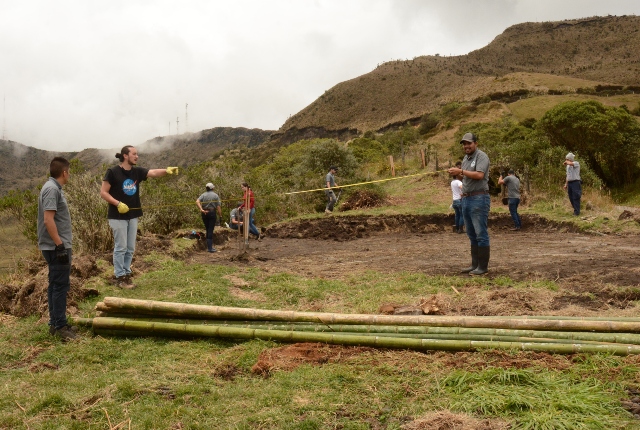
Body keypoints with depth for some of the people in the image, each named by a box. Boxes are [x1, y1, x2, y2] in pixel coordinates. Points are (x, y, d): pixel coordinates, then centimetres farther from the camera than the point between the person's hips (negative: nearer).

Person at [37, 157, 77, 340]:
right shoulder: (52, 189, -17)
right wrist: (60, 245, -23)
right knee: (60, 285, -5)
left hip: (57, 246, 10)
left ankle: (55, 323, 21)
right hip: (57, 246, -10)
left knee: (55, 285, 14)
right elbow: (48, 220, -23)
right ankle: (60, 326, 1)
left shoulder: (53, 187, 14)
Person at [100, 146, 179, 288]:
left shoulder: (137, 171, 5)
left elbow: (153, 172, -12)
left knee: (130, 248, 12)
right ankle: (119, 277, 8)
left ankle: (126, 274, 23)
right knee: (120, 247, -2)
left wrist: (167, 170, -31)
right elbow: (103, 192, -9)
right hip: (118, 216, -6)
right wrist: (118, 203, -21)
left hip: (133, 216, 6)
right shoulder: (113, 172, -10)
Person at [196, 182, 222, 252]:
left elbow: (197, 201, -13)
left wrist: (201, 209, -17)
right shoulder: (215, 195, 0)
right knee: (210, 230, -2)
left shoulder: (203, 194, 6)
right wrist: (220, 215, 2)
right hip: (212, 212, -3)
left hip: (204, 213, 3)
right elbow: (218, 207, -6)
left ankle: (209, 246, 19)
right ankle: (210, 247, -2)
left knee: (208, 229, 15)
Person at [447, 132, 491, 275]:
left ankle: (483, 266, 0)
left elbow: (479, 175, -21)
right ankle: (475, 264, 19)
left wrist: (460, 171, -18)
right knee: (472, 234, 12)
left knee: (481, 233, -5)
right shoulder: (465, 158, 17)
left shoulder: (481, 156, -7)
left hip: (479, 198, -9)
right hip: (466, 199, 9)